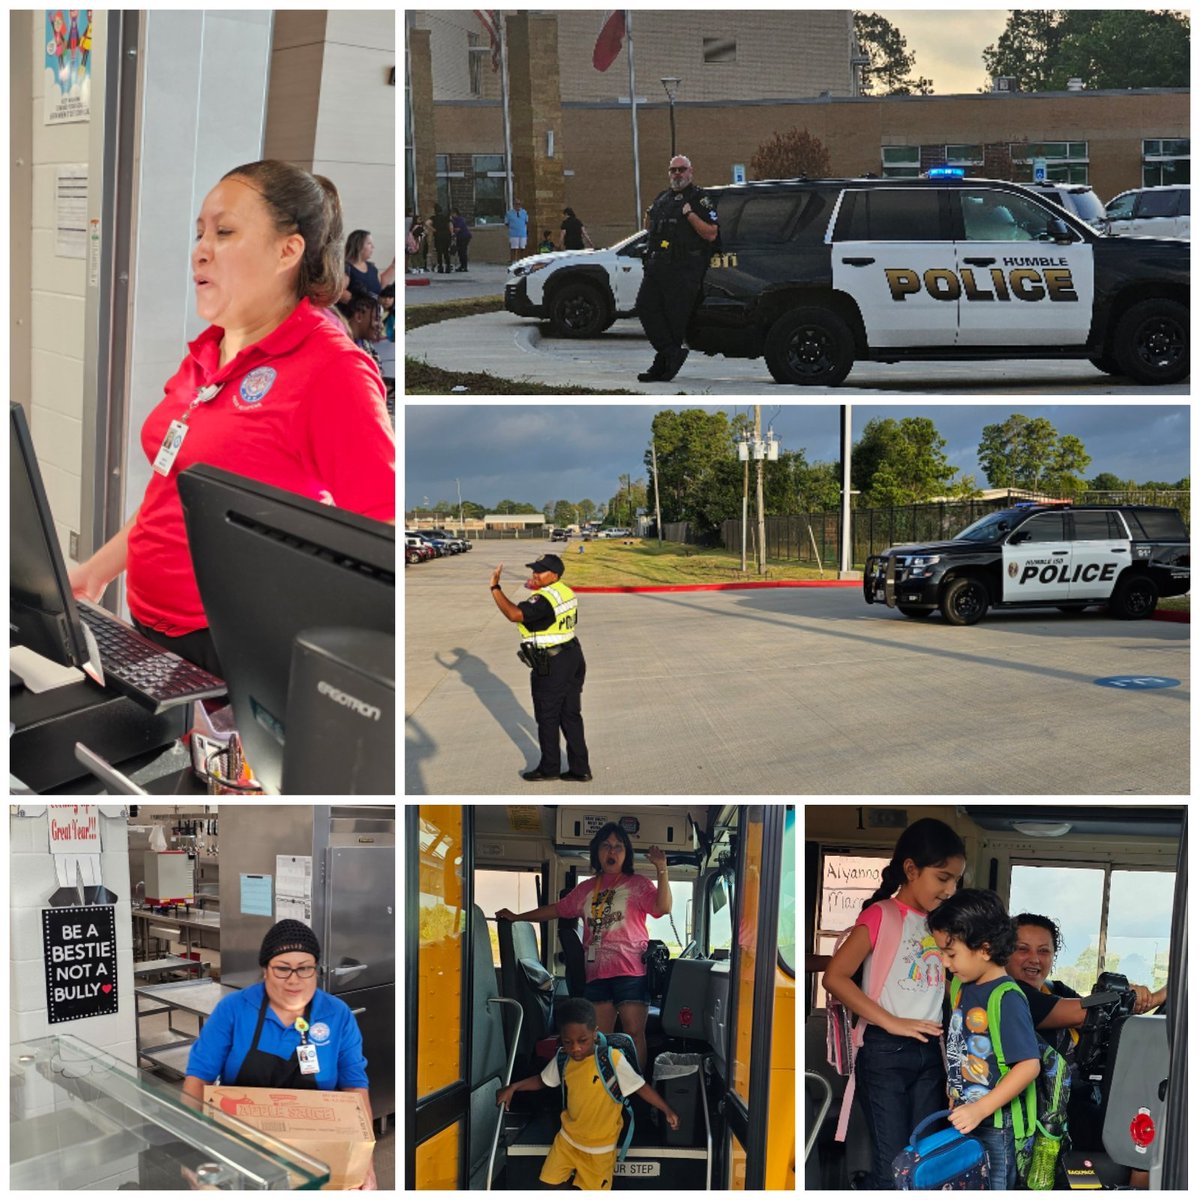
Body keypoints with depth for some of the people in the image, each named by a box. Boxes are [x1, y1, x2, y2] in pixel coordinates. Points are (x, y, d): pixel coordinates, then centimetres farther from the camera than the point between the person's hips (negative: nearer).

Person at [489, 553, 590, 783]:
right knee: (570, 715, 13)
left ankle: (549, 768, 20)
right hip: (572, 658, 9)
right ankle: (580, 769, 17)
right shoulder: (566, 592, 8)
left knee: (547, 717, 6)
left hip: (551, 667, -9)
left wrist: (495, 588, -29)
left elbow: (514, 614, -34)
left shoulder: (544, 599, -22)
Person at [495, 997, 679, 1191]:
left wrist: (667, 1110, -21)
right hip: (568, 1138, 4)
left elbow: (640, 1087, -17)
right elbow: (542, 1080, 8)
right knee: (549, 1183, 5)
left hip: (599, 1145, -4)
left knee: (594, 1191, 10)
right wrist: (513, 1087, -3)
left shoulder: (613, 1060, -25)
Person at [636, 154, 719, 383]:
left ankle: (662, 365, 1)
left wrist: (690, 214, -16)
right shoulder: (662, 198, 21)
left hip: (684, 269, -7)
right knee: (646, 306, -4)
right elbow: (649, 227, 35)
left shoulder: (699, 199, 0)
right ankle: (673, 354, -4)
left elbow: (711, 234, -8)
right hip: (657, 265, 7)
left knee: (676, 315, -5)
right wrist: (649, 214, 13)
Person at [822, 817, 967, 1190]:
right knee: (891, 1166, -3)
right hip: (885, 1052, -6)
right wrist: (892, 1023, -18)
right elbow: (834, 978, -16)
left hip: (930, 1054, 6)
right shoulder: (881, 915, -7)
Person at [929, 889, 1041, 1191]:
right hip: (963, 1122, 8)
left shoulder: (1007, 998, -19)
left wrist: (980, 1109, -25)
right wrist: (955, 1096, 14)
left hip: (995, 1127, -8)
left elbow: (1029, 1065, -23)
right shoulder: (963, 989, 6)